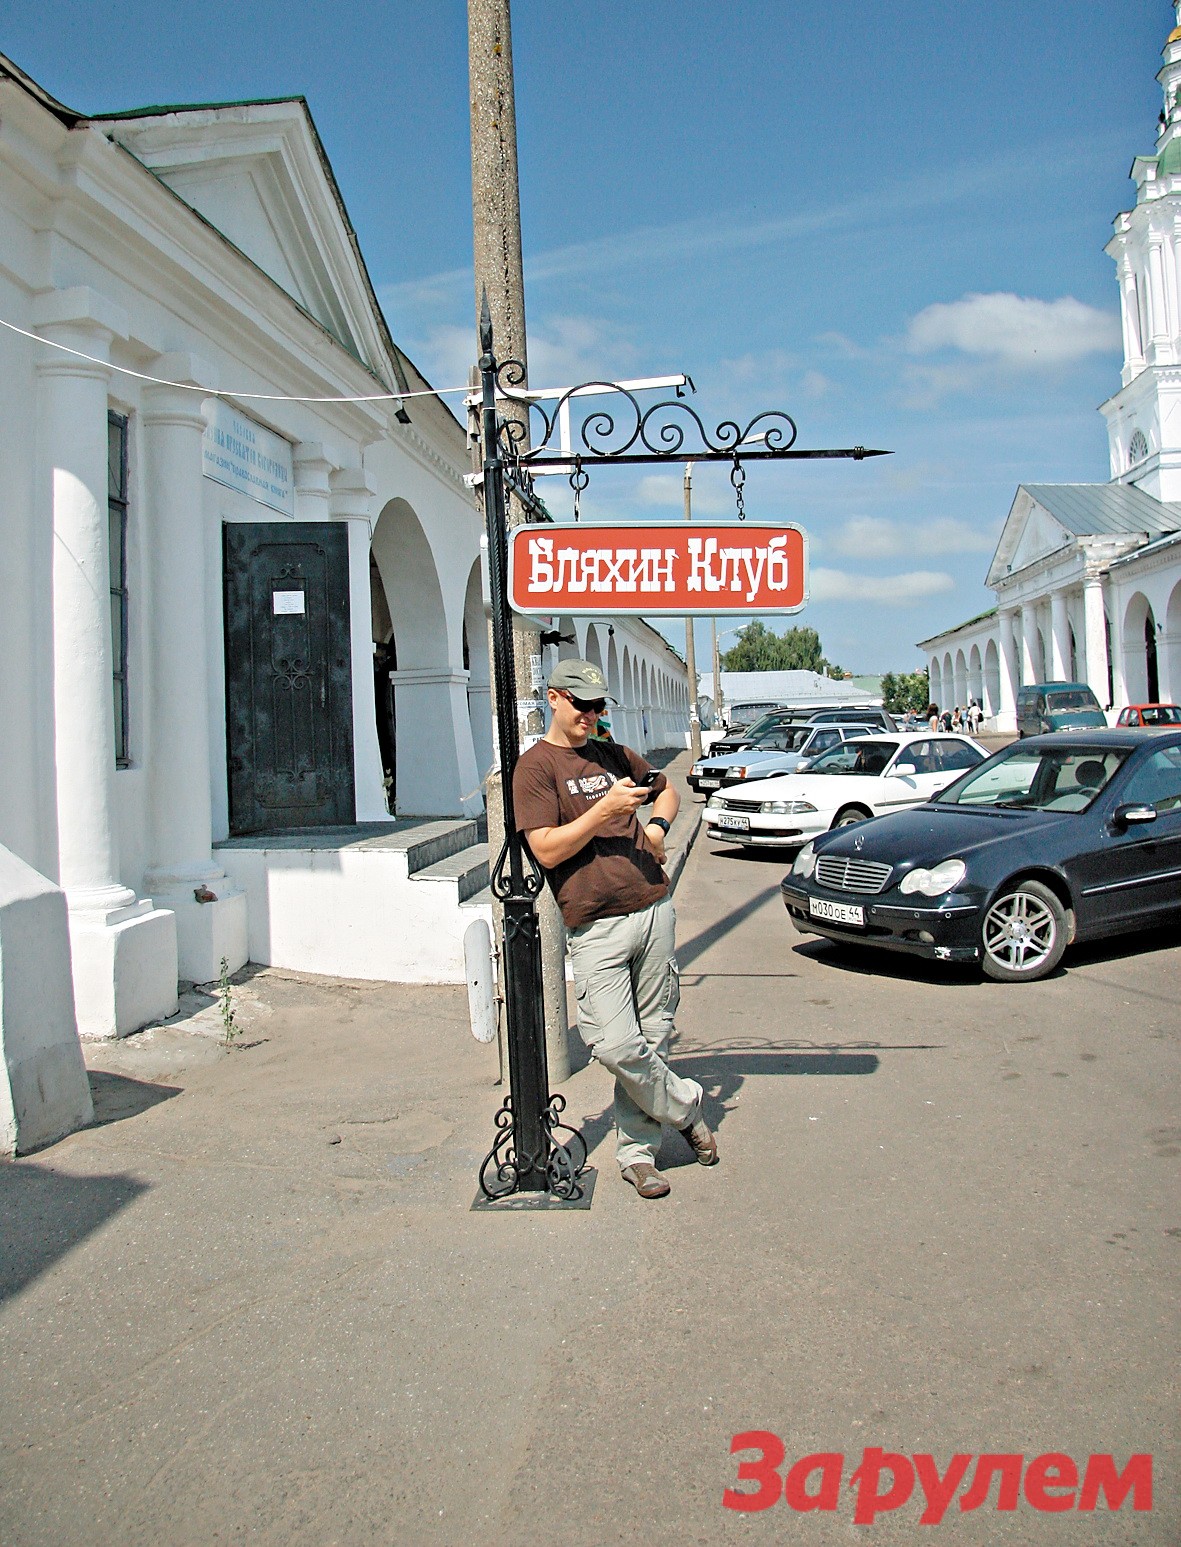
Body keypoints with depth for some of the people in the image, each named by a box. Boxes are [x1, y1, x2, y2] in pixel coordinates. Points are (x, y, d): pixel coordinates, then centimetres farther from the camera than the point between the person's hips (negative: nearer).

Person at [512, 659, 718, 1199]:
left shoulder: (614, 755, 16)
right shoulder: (536, 765, -1)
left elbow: (666, 789, 33)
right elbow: (547, 850, -10)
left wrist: (658, 824, 12)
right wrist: (606, 810, -14)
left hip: (654, 910, 5)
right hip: (596, 926, -5)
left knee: (651, 1038, 7)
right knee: (616, 1046, -13)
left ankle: (636, 1153, 21)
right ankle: (686, 1105, 14)